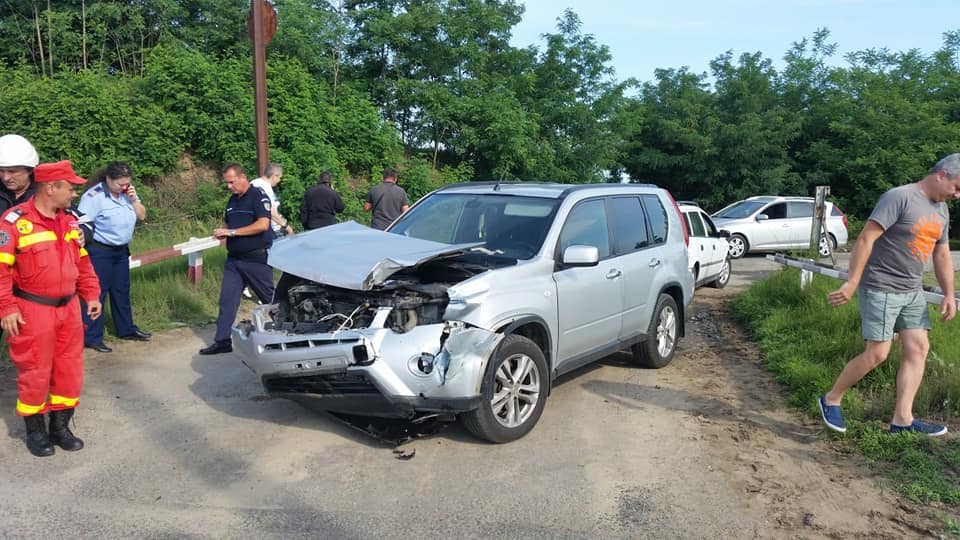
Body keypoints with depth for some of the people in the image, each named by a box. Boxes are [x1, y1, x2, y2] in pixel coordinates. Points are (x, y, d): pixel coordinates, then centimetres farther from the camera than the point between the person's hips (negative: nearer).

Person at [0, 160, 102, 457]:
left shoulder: (70, 222, 7)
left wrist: (91, 295, 12)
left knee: (70, 370, 11)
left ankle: (60, 427, 26)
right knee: (35, 374, 5)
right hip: (33, 311, -6)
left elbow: (82, 262, 16)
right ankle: (35, 431, 23)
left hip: (68, 308, 6)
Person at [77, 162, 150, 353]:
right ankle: (91, 338, 6)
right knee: (97, 293, -2)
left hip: (121, 251, 7)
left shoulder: (127, 193, 3)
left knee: (122, 291, 17)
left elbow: (141, 215, 7)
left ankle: (126, 329, 31)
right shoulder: (94, 196, -18)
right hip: (99, 252, -7)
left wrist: (134, 199, -10)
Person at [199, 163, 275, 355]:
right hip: (234, 259, 7)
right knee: (227, 300, 4)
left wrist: (231, 232, -21)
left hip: (256, 259, -7)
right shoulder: (233, 200, 15)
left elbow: (263, 224, -22)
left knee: (270, 298, 4)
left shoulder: (258, 196, -10)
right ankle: (223, 341, 10)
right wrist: (222, 232, 2)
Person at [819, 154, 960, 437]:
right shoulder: (899, 197, -14)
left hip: (912, 292, 9)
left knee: (918, 348, 3)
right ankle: (831, 399, 10)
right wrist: (851, 283, -26)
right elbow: (866, 238, -21)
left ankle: (902, 419, 8)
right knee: (877, 354, -8)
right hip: (880, 289, -9)